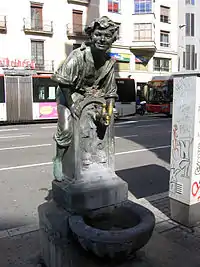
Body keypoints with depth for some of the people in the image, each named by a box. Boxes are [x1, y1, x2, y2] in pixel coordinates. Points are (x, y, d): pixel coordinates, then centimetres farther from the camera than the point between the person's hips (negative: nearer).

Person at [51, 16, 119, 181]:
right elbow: (63, 81, -20)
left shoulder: (110, 61, -6)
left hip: (91, 96, 6)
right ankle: (58, 160, 4)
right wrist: (71, 105, -22)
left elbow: (110, 90, 1)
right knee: (66, 129, -20)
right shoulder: (79, 55, -24)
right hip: (69, 94, -6)